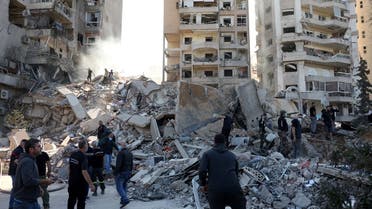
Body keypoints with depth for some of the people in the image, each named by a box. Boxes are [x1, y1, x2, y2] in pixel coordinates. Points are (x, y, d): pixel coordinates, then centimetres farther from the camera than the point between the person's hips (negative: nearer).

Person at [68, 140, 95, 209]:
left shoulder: (73, 155, 2)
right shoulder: (83, 157, -21)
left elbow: (70, 168, 12)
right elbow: (84, 172, -27)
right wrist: (91, 184, -25)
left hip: (72, 182, 7)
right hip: (81, 183, -7)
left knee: (71, 200, 18)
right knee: (81, 201, 4)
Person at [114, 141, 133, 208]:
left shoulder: (121, 153, -15)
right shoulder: (130, 153, 10)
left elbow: (118, 164, -21)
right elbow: (131, 164, 14)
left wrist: (115, 172, -14)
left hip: (121, 172, -8)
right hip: (128, 172, 8)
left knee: (119, 186, -5)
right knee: (124, 185, 17)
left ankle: (125, 199, -18)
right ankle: (123, 200, 20)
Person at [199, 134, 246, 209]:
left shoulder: (207, 154, 11)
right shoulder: (232, 155, 20)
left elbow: (202, 171, -2)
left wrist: (203, 184, 14)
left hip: (215, 190, -1)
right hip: (233, 188, 2)